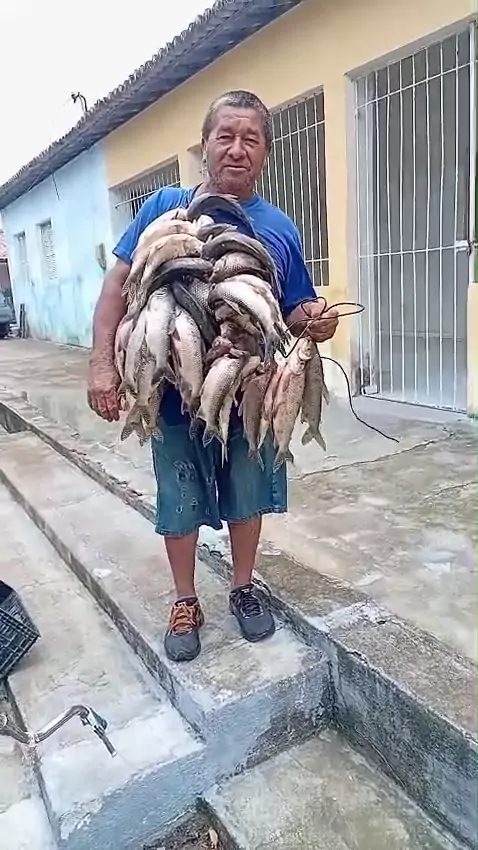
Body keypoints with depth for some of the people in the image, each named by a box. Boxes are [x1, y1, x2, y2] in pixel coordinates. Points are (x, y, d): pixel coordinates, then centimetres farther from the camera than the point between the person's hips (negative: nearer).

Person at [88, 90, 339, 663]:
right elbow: (119, 283, -4)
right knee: (181, 503, 12)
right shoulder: (165, 206, -4)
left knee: (247, 495, 15)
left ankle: (244, 587, 40)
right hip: (177, 394, -1)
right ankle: (185, 602, 34)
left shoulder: (280, 229, 0)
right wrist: (103, 363, -12)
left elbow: (291, 313, 6)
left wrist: (314, 320, -18)